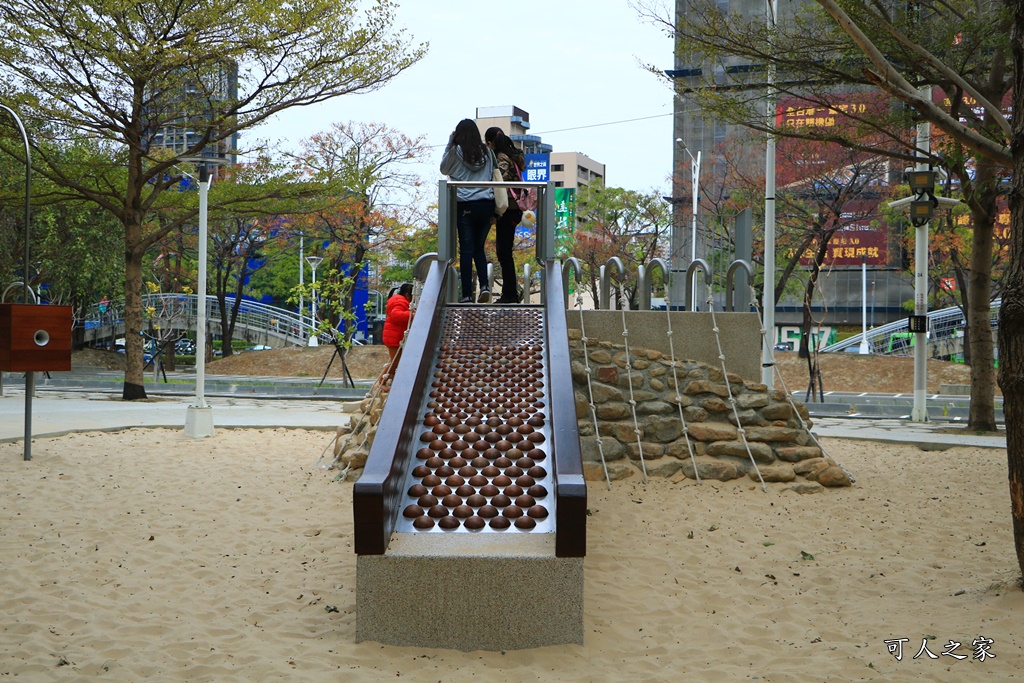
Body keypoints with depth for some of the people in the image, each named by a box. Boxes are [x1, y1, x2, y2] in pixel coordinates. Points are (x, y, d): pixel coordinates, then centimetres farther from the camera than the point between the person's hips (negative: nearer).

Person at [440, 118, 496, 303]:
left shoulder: (456, 151, -3)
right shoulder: (486, 151, 6)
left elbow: (444, 169, 13)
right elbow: (493, 174, 13)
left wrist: (450, 143, 15)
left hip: (465, 205, -3)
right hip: (486, 204, 3)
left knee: (466, 248, 0)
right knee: (479, 248, 13)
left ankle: (467, 294, -2)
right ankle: (484, 285, -4)